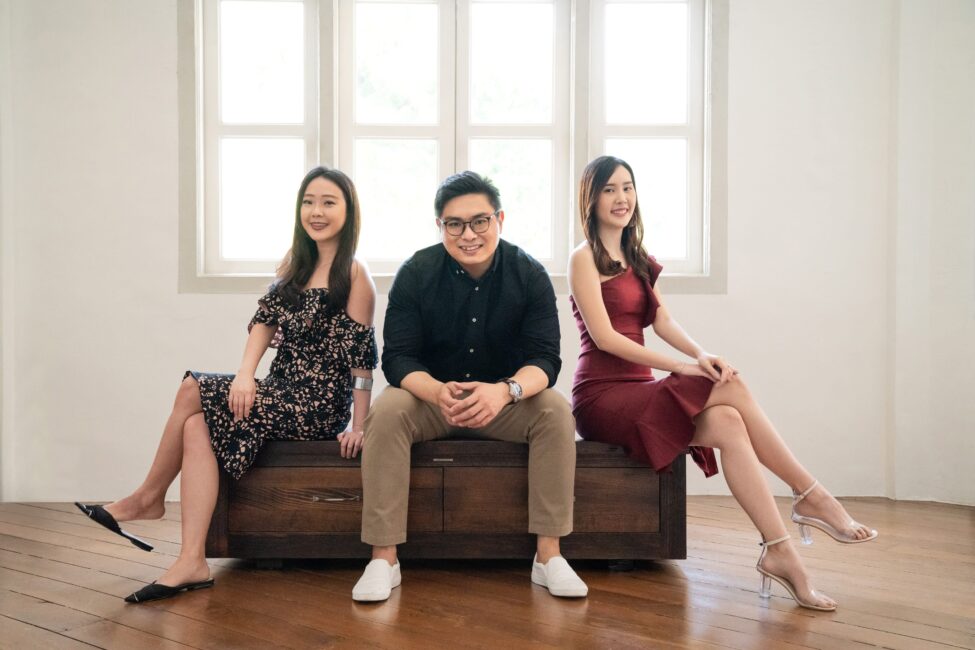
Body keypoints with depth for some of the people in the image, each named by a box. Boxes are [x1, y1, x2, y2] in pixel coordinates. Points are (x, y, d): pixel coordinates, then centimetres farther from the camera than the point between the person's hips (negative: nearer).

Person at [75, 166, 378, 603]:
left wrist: (358, 427, -16)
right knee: (197, 427, -15)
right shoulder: (295, 264, 13)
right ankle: (191, 562, -18)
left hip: (318, 408, -7)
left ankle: (148, 497, 9)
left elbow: (363, 353, -14)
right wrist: (245, 374, -12)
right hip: (282, 397, 7)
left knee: (191, 391, -12)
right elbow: (265, 320, 5)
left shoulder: (354, 273, -11)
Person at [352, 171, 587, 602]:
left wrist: (506, 390, -40)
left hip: (506, 400, 1)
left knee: (556, 411, -28)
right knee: (386, 412, -30)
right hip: (431, 395, 0)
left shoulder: (529, 274, -9)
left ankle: (549, 555, -21)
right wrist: (437, 391, -38)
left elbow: (544, 358, -16)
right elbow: (398, 358, -14)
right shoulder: (415, 273, -9)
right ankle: (383, 559, -25)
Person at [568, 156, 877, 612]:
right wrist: (682, 366, -19)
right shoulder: (584, 259, -4)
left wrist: (702, 355, -15)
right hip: (601, 395, -6)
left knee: (728, 424, -22)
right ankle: (810, 495, -16)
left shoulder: (637, 259, 19)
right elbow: (604, 336, -13)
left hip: (638, 390, 6)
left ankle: (780, 553, -23)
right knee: (731, 387, -23)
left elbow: (663, 321, 6)